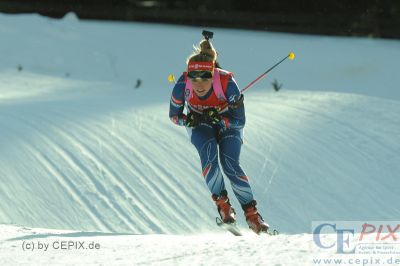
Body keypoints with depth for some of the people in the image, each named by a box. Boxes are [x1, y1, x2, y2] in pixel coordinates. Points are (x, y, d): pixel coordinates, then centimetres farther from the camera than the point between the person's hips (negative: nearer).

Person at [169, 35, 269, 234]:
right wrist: (188, 120, -32)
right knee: (209, 156, -26)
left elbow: (240, 121, -26)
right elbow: (173, 115, -12)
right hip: (200, 125, 2)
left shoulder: (226, 82, -35)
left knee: (230, 165, -19)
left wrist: (218, 118, -43)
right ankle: (222, 203, -11)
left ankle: (252, 214, -7)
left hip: (227, 123, -2)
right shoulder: (183, 85, -30)